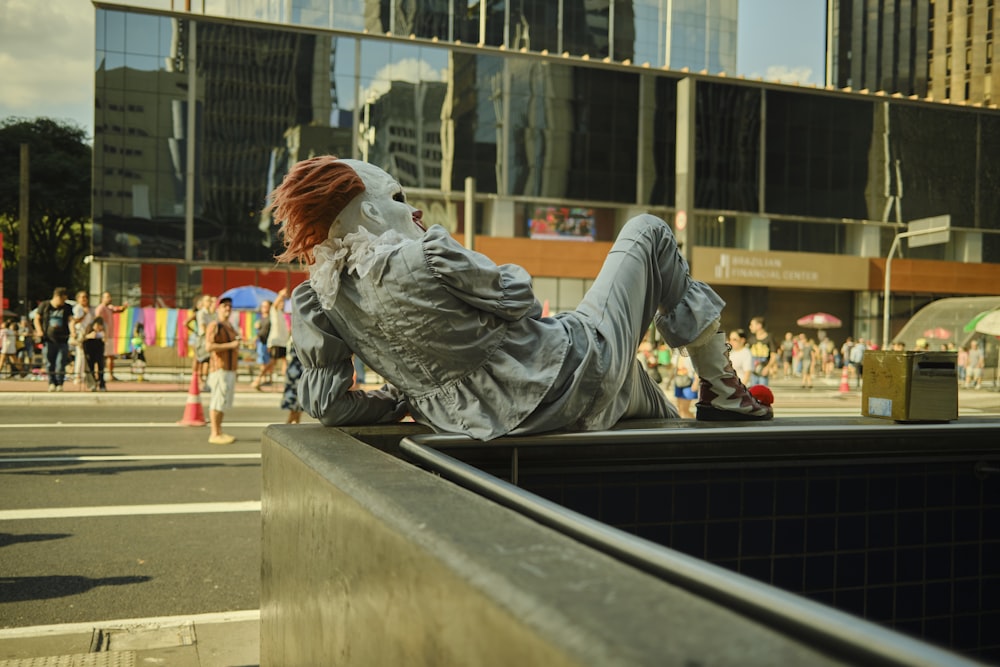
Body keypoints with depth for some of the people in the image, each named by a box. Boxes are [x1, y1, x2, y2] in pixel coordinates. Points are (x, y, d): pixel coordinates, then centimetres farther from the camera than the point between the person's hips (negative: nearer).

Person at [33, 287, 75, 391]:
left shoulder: (67, 308, 6)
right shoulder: (44, 305, 5)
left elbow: (70, 320, -4)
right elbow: (37, 318, 12)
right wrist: (39, 331, -2)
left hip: (62, 339, 0)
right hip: (49, 339, 0)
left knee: (61, 363, -5)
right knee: (49, 363, 2)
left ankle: (59, 384, 5)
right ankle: (52, 383, 14)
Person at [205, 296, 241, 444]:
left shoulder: (230, 326, 19)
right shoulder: (214, 326, -7)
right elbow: (209, 346, -19)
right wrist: (230, 345, -19)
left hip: (230, 369, 9)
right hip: (219, 368, -9)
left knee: (225, 401, 9)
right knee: (218, 400, -11)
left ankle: (219, 432, 13)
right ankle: (214, 435, -10)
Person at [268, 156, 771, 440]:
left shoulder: (315, 302, -3)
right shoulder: (424, 256, -23)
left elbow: (328, 404, -2)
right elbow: (517, 300, -13)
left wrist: (406, 398, 9)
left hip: (497, 423, 7)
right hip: (570, 377, -7)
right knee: (647, 231, 14)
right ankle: (720, 392, 19)